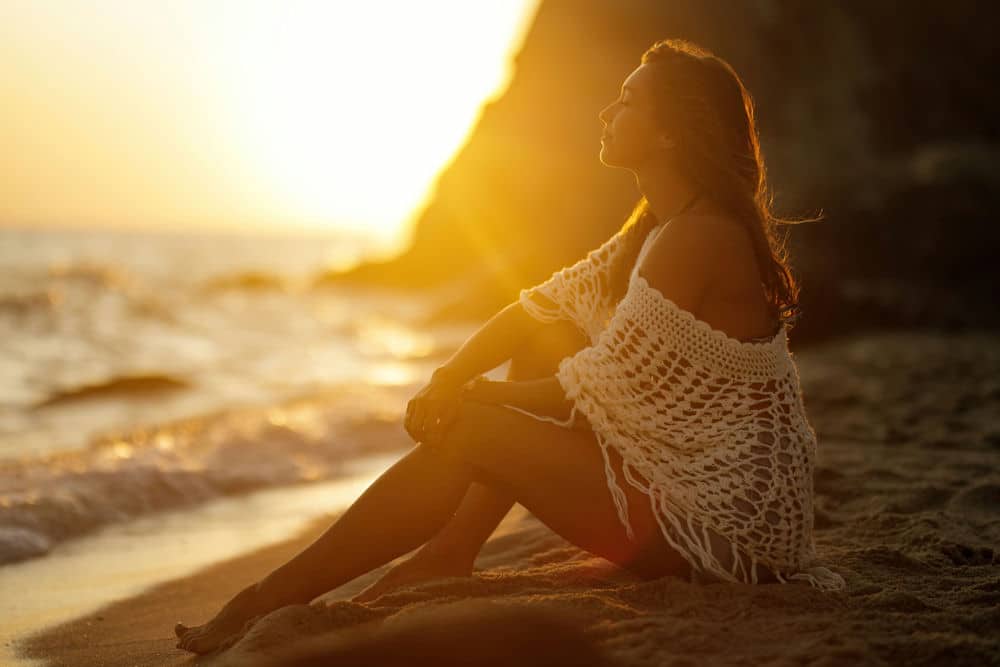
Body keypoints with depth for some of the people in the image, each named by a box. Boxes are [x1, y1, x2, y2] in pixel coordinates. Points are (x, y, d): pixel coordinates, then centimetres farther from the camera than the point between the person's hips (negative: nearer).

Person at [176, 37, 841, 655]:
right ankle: (450, 554, 7)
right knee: (541, 344, 7)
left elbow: (595, 389, -20)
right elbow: (542, 306, 11)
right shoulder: (655, 226, 11)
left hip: (724, 523, -9)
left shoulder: (698, 237, -20)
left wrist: (475, 398, -6)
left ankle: (267, 601, 2)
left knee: (472, 433, -10)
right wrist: (448, 375, -6)